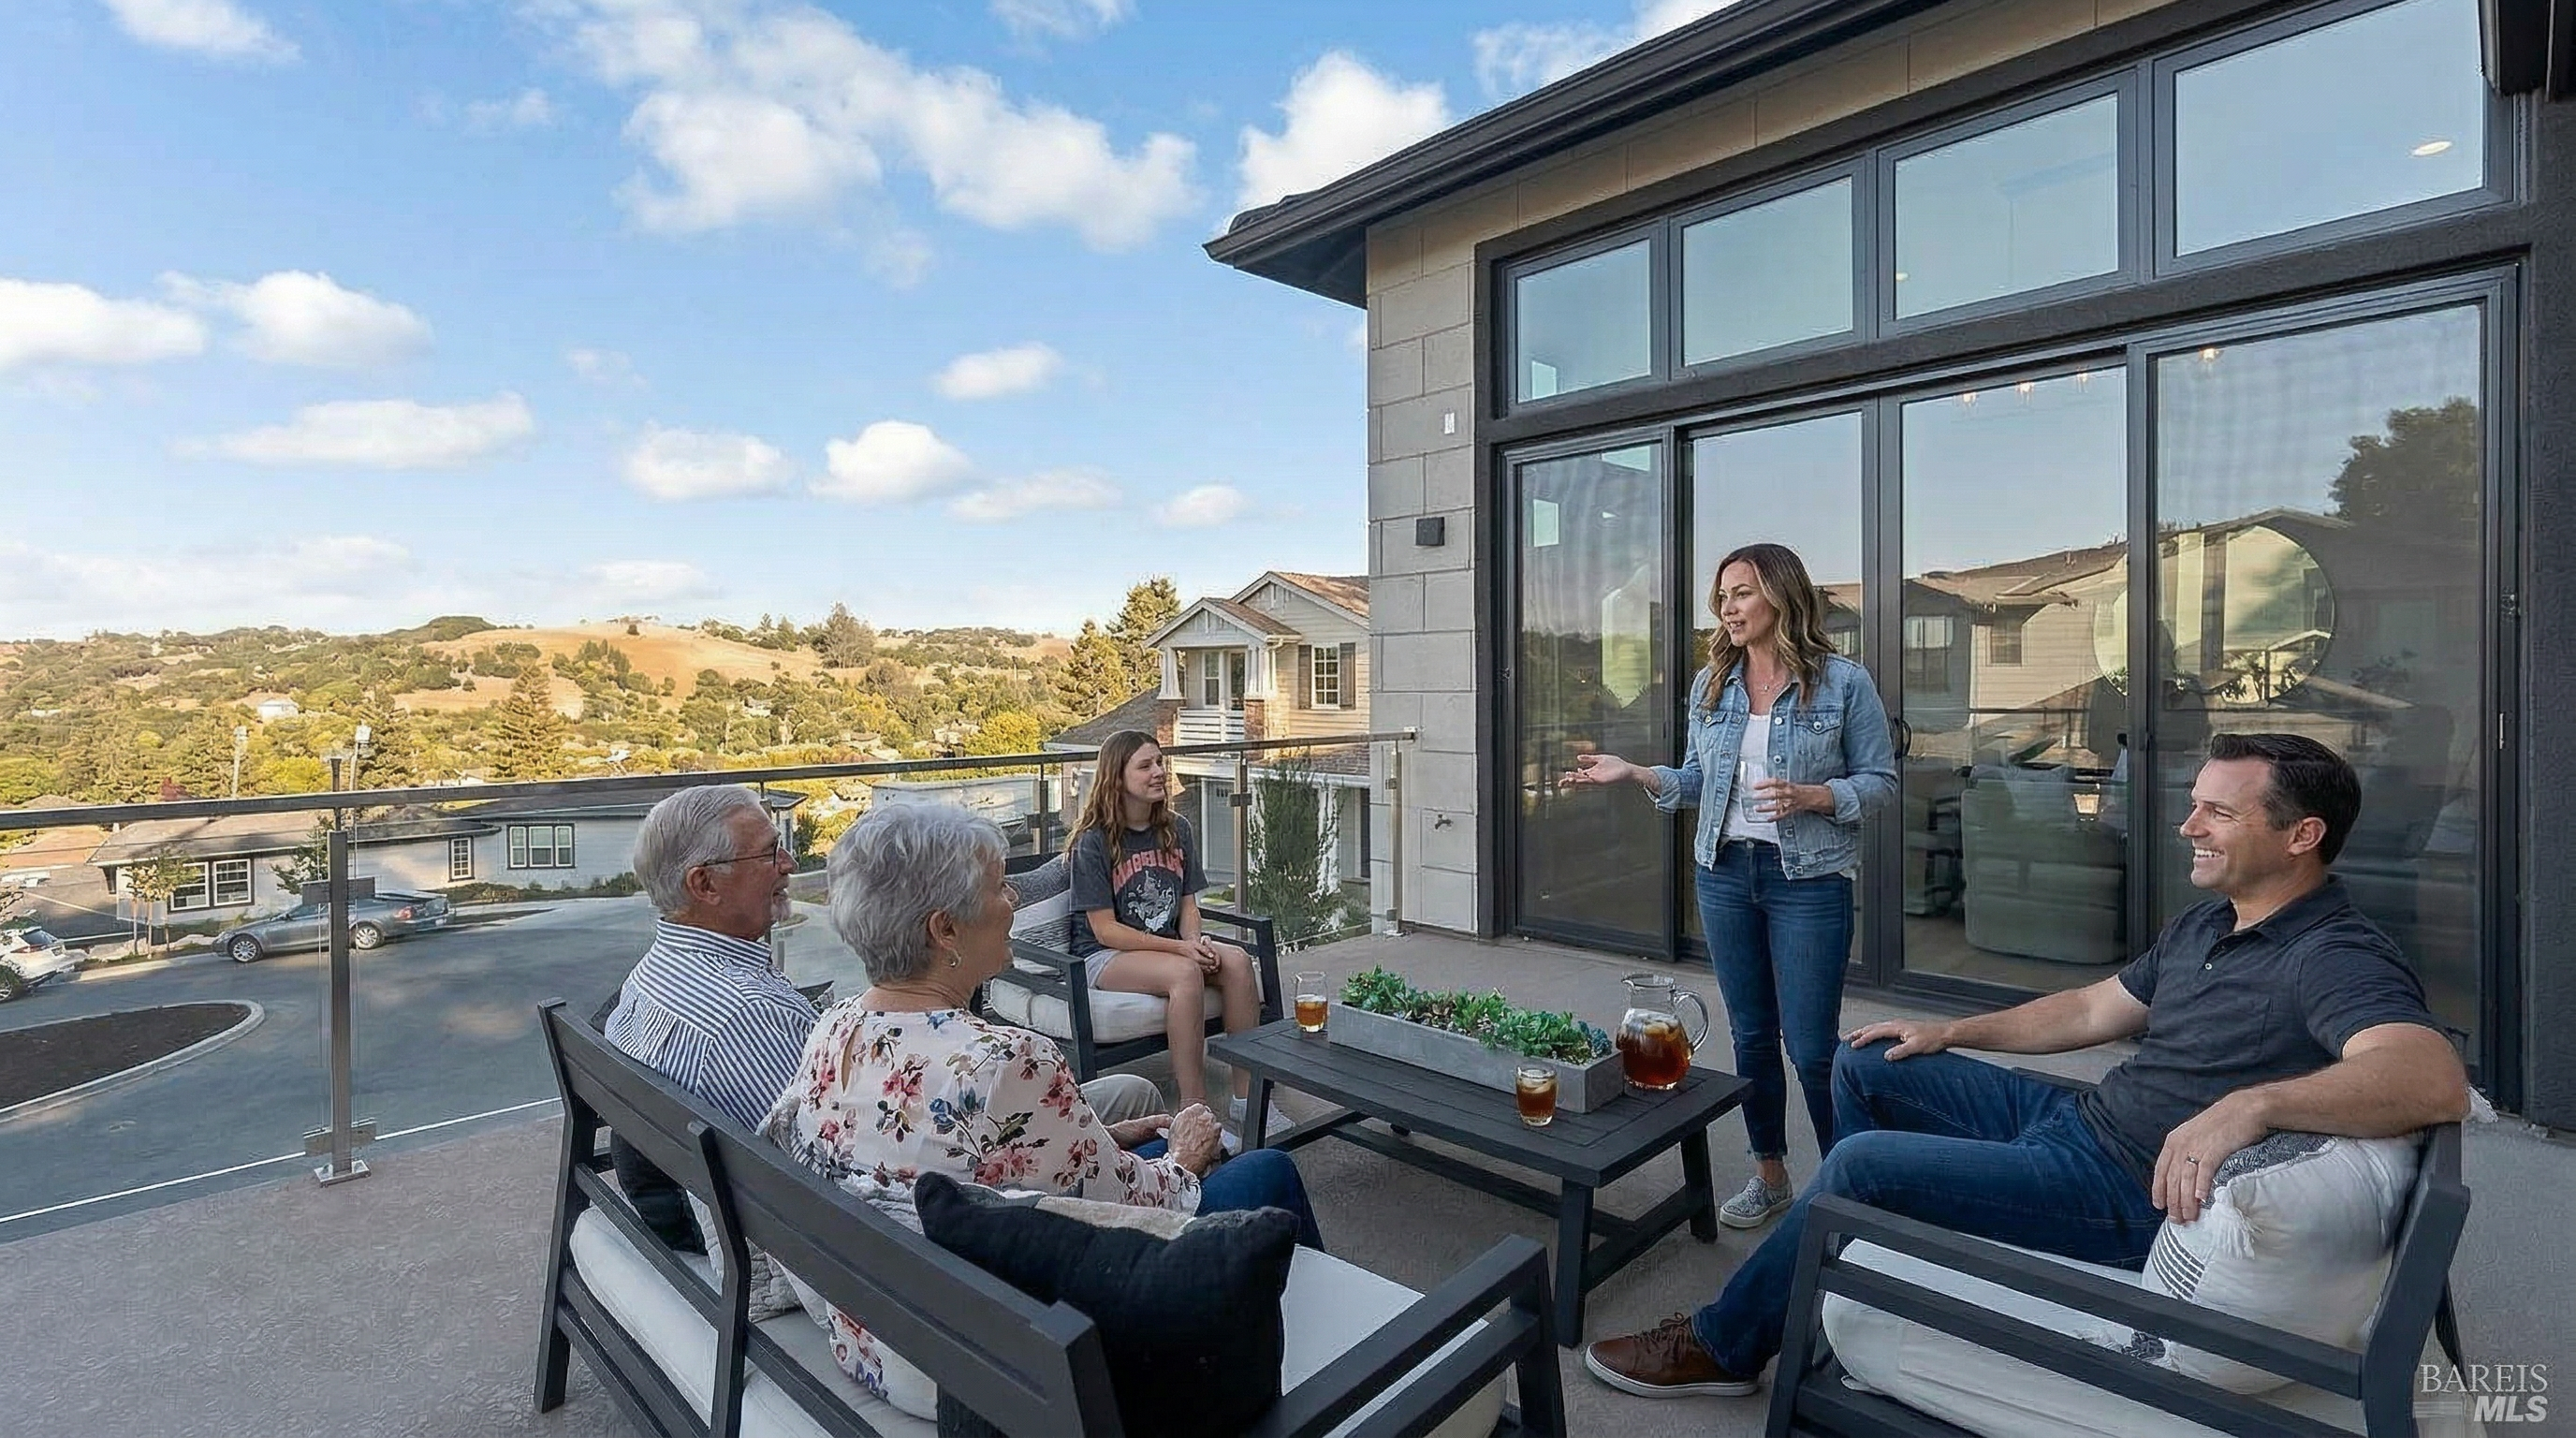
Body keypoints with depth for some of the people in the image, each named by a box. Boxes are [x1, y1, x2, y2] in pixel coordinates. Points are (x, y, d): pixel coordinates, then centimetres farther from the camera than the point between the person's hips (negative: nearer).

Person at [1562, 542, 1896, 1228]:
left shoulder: (1843, 682, -7)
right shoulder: (1710, 686, 5)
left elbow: (1881, 780, -4)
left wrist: (1812, 797, -21)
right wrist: (1633, 772, -5)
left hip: (1809, 881, -4)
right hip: (1724, 874, 5)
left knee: (1811, 1045, -1)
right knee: (1751, 1034, 14)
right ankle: (1769, 1173, 31)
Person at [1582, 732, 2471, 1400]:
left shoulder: (2333, 960, -19)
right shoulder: (2205, 926, 12)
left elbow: (2435, 1079, -38)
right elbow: (2090, 1010, 19)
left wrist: (2250, 1103, -51)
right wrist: (1952, 1030, 15)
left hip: (2134, 1193, -10)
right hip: (2077, 1117, 10)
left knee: (1864, 1161, -20)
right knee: (1868, 1067, 10)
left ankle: (1721, 1348, -1)